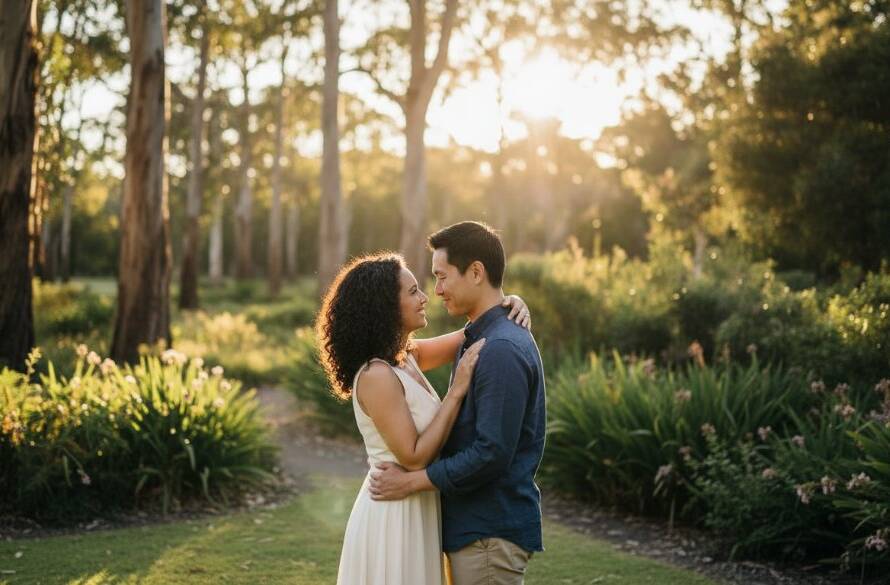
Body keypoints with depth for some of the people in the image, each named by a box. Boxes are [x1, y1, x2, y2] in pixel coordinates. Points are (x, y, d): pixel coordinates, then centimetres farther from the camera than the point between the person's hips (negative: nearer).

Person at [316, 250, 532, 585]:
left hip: (415, 512, 9)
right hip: (392, 517, -9)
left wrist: (507, 305, -3)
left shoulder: (407, 357, 5)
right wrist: (456, 392, -21)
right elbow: (413, 458, -22)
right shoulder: (376, 376, -21)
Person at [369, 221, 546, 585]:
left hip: (491, 533, -10)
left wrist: (411, 482, -16)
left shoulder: (501, 350, -20)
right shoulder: (481, 340, 13)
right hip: (474, 525, 10)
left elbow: (492, 453, -24)